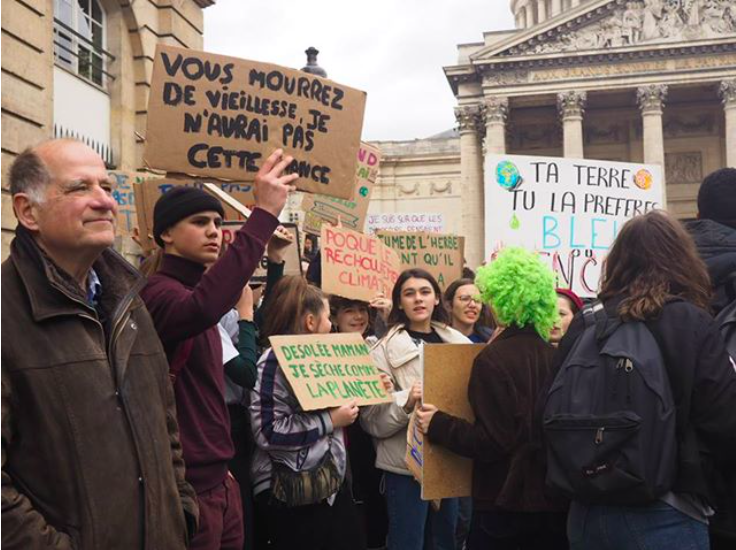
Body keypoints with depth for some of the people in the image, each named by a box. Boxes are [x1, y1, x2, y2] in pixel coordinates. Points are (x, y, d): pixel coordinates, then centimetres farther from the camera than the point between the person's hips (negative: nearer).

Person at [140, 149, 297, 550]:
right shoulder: (159, 292, -15)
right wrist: (264, 214, -38)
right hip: (186, 485, -9)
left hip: (218, 481, 9)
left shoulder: (194, 289, 14)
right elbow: (203, 308, -39)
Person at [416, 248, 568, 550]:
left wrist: (437, 425, -11)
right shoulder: (554, 355, 2)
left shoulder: (493, 358, -17)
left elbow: (493, 441, -20)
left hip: (505, 501, -6)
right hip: (554, 498, 6)